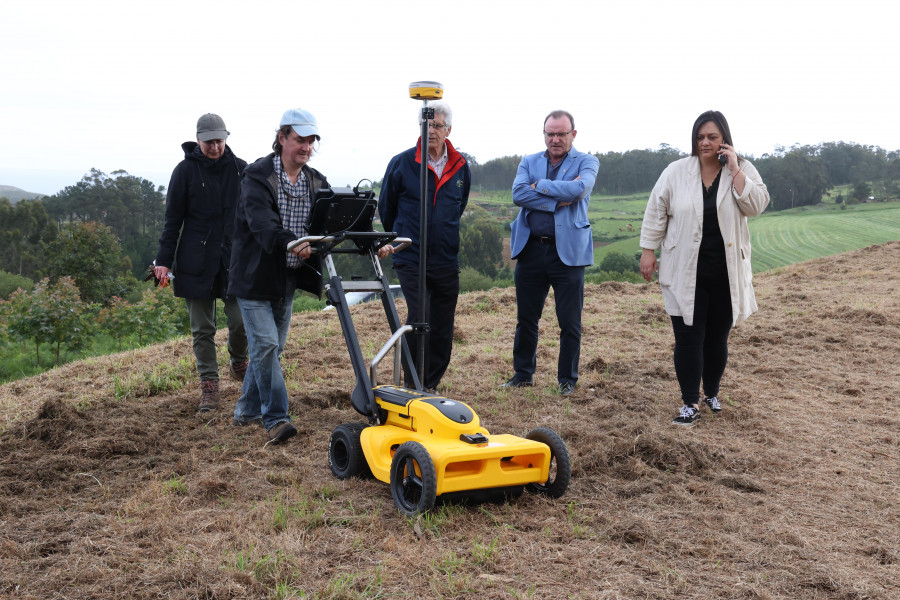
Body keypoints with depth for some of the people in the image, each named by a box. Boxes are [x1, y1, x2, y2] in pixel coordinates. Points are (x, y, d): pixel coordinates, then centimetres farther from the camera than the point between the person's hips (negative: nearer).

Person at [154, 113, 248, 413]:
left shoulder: (240, 170, 5)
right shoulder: (186, 170, 0)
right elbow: (173, 219, 2)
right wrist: (163, 260, -2)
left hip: (235, 260, 1)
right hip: (196, 262, -1)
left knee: (241, 321, -4)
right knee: (202, 329, 3)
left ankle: (239, 363, 25)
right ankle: (209, 385, 13)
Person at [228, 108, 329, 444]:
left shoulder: (316, 183, 6)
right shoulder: (258, 177, -14)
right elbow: (261, 220, -32)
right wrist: (289, 242, -52)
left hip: (288, 278, 6)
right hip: (255, 276, -6)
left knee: (272, 347, 13)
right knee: (265, 345, -12)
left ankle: (247, 410, 28)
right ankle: (275, 418, -6)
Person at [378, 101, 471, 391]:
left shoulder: (460, 167, 6)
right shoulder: (401, 163, -4)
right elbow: (386, 208, 10)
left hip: (446, 260, 4)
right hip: (410, 258, -4)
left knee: (443, 326, 7)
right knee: (419, 318, -15)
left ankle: (430, 384, 22)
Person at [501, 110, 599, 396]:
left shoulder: (586, 162, 4)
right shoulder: (529, 162, 11)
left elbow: (580, 188, -18)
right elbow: (518, 194, -8)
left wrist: (539, 185, -9)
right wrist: (558, 201, -15)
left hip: (567, 251, -3)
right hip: (531, 249, 3)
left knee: (570, 323, 2)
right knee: (526, 318, 11)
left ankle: (567, 379, 15)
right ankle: (523, 374, 25)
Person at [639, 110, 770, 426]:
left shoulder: (743, 171, 2)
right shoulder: (676, 172, 0)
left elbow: (756, 205, -13)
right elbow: (656, 213, 4)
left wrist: (735, 170, -16)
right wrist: (648, 250, 0)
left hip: (726, 273, 1)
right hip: (685, 272, -1)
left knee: (717, 337, 11)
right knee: (688, 338, -2)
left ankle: (712, 391, 31)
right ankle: (690, 403, 5)